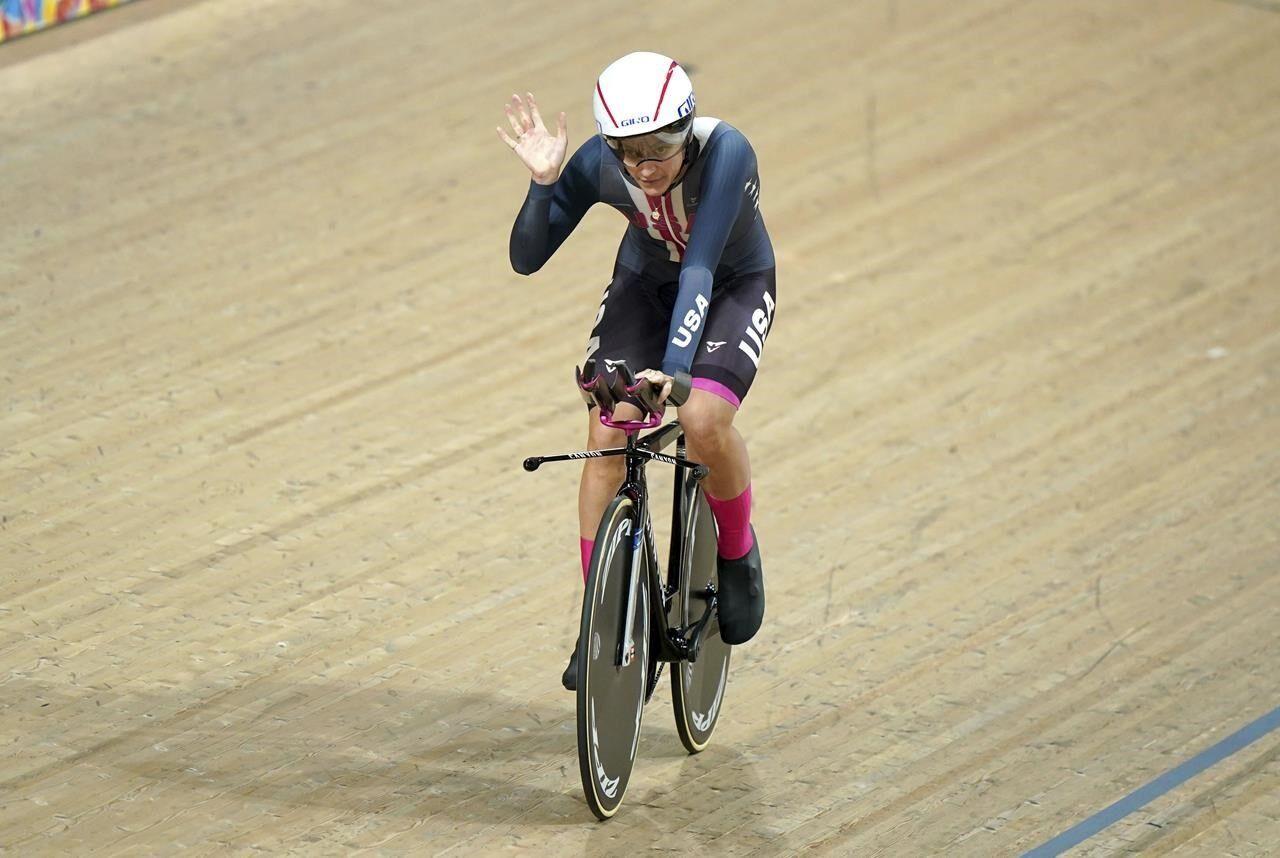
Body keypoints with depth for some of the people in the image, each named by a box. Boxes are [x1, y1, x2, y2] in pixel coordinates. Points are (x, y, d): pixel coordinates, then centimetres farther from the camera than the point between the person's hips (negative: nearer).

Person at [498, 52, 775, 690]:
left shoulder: (725, 153, -36)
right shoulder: (598, 165, -26)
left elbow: (700, 268, -42)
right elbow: (526, 258, -21)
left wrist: (675, 368, -52)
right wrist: (543, 183, -37)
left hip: (734, 286, -3)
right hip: (645, 283, 3)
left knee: (703, 420, -28)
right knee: (606, 435, -16)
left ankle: (737, 551, 3)